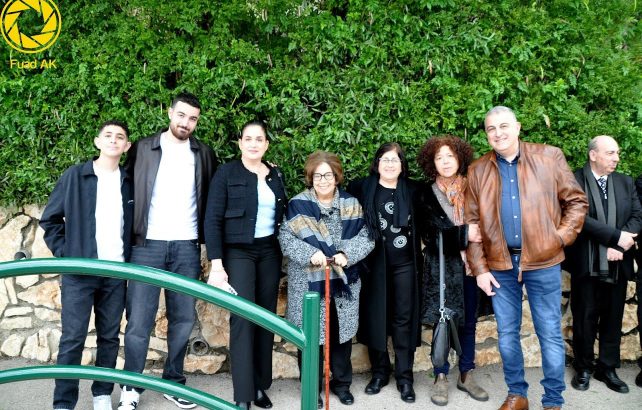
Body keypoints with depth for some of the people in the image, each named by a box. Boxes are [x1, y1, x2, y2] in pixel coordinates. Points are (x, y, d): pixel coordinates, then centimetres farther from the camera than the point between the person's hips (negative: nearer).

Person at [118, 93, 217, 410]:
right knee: (139, 320, 0)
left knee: (183, 319, 8)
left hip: (187, 247, 2)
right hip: (148, 244, -2)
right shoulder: (143, 149, 4)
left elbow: (211, 199, 11)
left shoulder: (204, 154, 8)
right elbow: (127, 190, 4)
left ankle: (174, 382, 23)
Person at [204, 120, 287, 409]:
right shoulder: (226, 173, -4)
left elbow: (281, 217, 12)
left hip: (270, 253, 4)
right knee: (243, 319, -8)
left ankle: (260, 386, 20)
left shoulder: (276, 176, 9)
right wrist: (216, 264, -15)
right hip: (238, 252, -4)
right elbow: (212, 220, -8)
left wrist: (283, 254, 5)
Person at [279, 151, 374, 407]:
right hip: (308, 284, -2)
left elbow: (366, 238, 0)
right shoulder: (297, 205, -2)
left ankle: (341, 383, 31)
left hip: (343, 283, 2)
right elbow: (285, 238, -7)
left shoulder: (350, 204, 5)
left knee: (342, 333, 12)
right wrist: (309, 253, -22)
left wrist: (346, 254, -18)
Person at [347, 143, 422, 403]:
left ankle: (405, 377, 16)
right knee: (375, 317, 7)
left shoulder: (412, 190, 5)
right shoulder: (362, 188, 0)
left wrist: (418, 252, 5)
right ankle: (379, 372, 23)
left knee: (404, 319, 5)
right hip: (374, 264, -1)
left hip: (405, 264, 1)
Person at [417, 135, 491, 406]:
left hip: (471, 265, 2)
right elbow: (431, 233, -10)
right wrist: (464, 235, -21)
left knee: (468, 322, 10)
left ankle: (466, 375, 23)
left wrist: (470, 251, -12)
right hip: (443, 267, -2)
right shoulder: (428, 195, 0)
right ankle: (441, 378, 15)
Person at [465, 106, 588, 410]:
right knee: (507, 334, 11)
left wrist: (561, 237, -6)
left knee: (550, 335, 7)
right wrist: (479, 268, -1)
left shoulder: (550, 157, 0)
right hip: (500, 264, 2)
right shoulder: (477, 171, 3)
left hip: (543, 262, -1)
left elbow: (576, 201, 6)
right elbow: (472, 223, 4)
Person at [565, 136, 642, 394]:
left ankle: (607, 368, 24)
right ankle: (584, 367, 22)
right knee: (585, 318, 7)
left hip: (618, 263, 4)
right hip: (587, 263, -4)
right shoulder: (574, 181, -7)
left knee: (613, 317, 11)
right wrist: (616, 236, -19)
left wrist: (618, 246, -12)